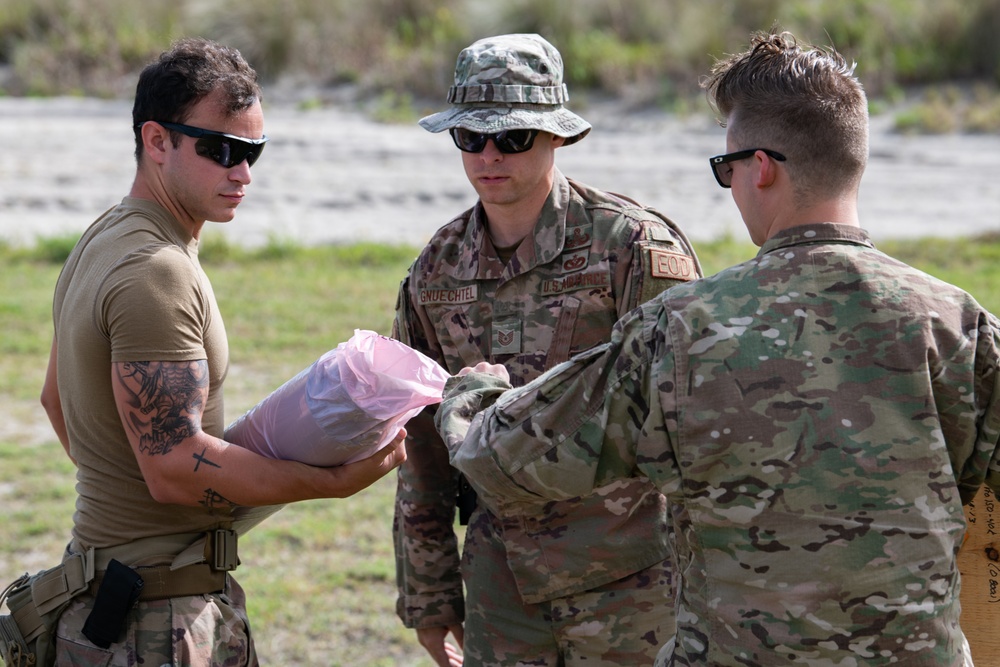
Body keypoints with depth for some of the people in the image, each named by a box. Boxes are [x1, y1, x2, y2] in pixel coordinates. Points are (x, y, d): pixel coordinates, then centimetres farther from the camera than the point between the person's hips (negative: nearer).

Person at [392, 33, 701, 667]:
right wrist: (427, 592, 15)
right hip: (503, 578, 5)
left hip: (626, 579, -4)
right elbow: (422, 448, 13)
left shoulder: (633, 245, -10)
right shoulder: (436, 272, 6)